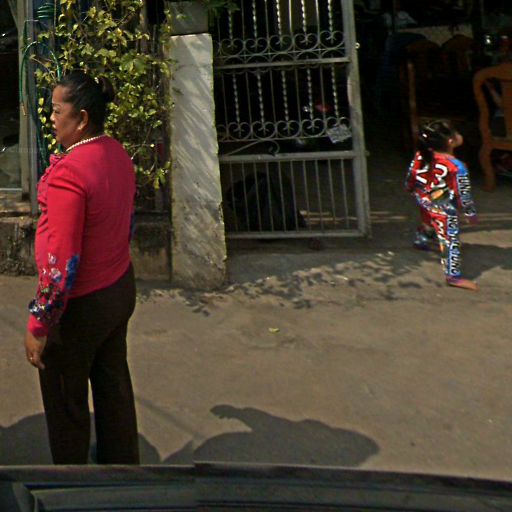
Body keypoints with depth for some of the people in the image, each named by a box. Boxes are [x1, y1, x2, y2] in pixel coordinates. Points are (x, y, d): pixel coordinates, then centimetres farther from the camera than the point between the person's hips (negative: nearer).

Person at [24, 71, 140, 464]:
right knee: (114, 387, 22)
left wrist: (38, 327, -19)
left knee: (66, 402, 13)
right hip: (121, 289, 8)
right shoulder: (118, 155, -1)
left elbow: (61, 265, -27)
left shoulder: (68, 173, -28)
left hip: (80, 304, -8)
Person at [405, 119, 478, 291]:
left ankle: (421, 241, 60)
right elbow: (463, 194, -19)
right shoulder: (456, 167, -29)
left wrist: (411, 188, 25)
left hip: (424, 201, 7)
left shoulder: (421, 155, -13)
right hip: (443, 210, -7)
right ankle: (453, 275, 6)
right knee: (450, 240, 1)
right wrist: (471, 213, -5)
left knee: (428, 223, 35)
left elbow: (411, 178, 3)